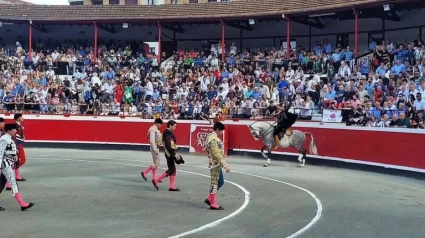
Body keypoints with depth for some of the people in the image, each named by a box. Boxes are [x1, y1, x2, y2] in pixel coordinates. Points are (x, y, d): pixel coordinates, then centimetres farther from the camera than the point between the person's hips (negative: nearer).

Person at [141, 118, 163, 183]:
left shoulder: (156, 129, 13)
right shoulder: (153, 129, -16)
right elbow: (152, 140, -22)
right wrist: (155, 149, -23)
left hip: (156, 148, 10)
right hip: (154, 148, -10)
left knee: (155, 163, 11)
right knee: (156, 163, -8)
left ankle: (154, 178, 16)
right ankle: (144, 173, 2)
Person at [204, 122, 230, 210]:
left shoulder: (212, 137, 13)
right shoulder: (213, 139, -20)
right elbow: (217, 154, -26)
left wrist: (223, 164, 23)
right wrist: (225, 165, -26)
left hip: (217, 164, 10)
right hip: (215, 164, -10)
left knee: (220, 182, 17)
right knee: (214, 183, -2)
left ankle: (210, 199, 24)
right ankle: (213, 204, 5)